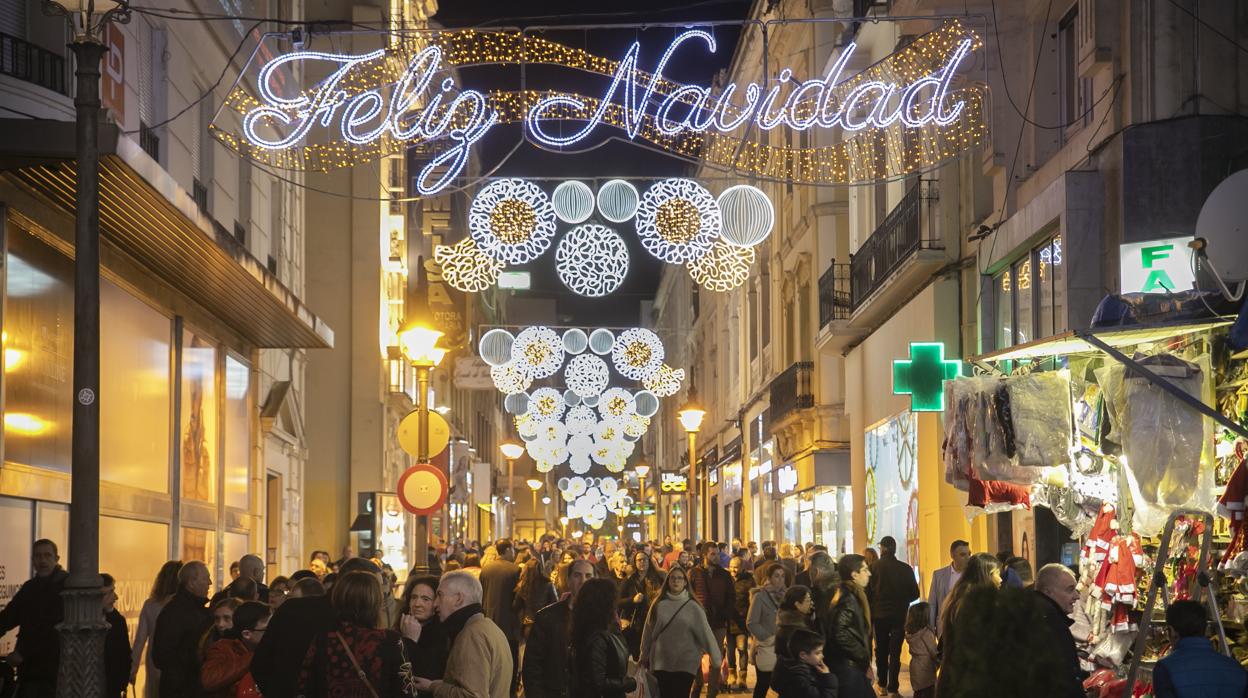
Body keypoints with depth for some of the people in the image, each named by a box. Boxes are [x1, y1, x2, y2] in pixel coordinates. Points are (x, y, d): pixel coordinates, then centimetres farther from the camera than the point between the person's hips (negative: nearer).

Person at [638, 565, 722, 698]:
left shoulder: (693, 607, -2)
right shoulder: (658, 605, 3)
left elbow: (706, 633, -5)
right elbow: (648, 632, 9)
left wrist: (717, 661, -8)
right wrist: (644, 657, 13)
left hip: (686, 664, -2)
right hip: (661, 663, 2)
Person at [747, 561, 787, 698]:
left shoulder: (784, 595, 9)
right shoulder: (760, 596, -7)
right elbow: (751, 623, -11)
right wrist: (768, 638, -16)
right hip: (766, 648, -5)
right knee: (762, 686, 2)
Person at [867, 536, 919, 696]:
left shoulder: (873, 567, -10)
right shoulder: (905, 569, -7)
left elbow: (867, 592, -8)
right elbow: (915, 593, -3)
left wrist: (871, 606, 11)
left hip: (879, 614, 0)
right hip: (899, 615, 0)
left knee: (881, 650, 17)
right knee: (895, 652, 3)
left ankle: (882, 685, 25)